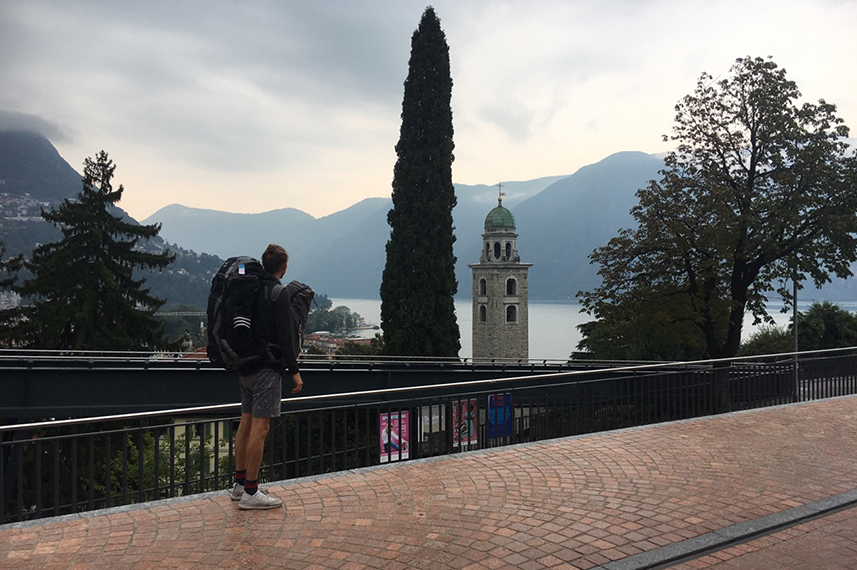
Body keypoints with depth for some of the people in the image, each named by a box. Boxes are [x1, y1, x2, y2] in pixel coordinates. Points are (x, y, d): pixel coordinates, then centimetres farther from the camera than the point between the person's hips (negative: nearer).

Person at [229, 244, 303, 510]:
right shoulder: (279, 294, -14)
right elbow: (286, 336, -17)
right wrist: (295, 371, -11)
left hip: (245, 366, 9)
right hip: (267, 368, -9)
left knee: (246, 422, 15)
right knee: (260, 427, -6)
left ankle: (239, 483, 25)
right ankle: (250, 493, -2)